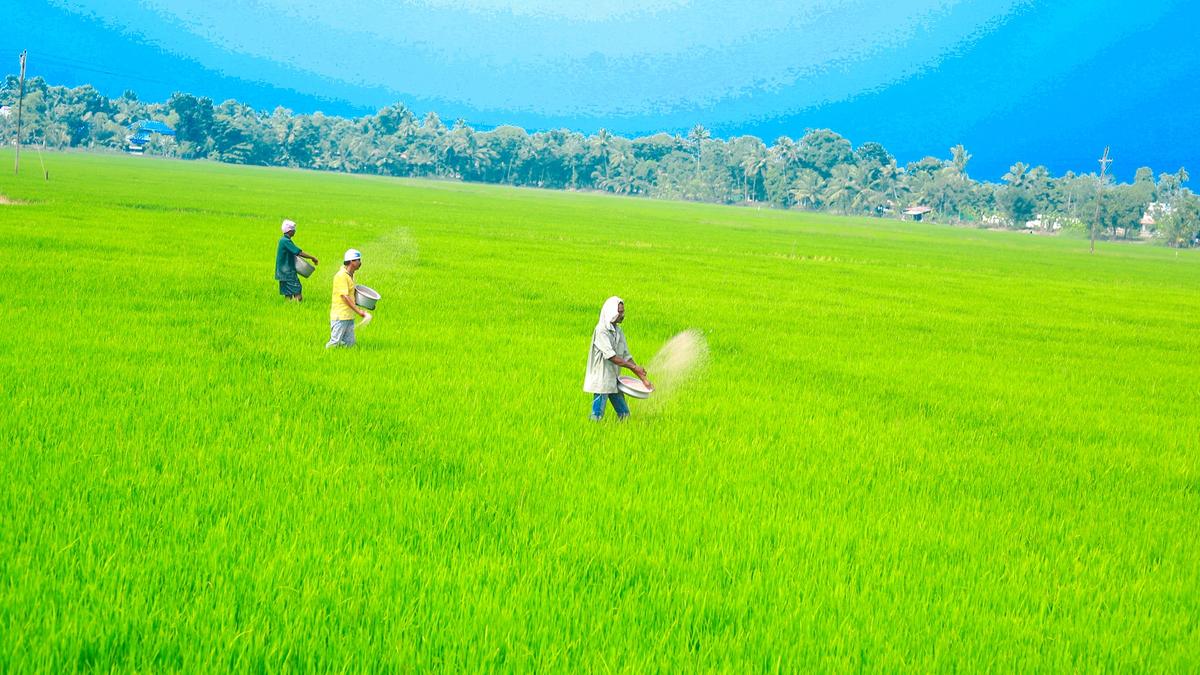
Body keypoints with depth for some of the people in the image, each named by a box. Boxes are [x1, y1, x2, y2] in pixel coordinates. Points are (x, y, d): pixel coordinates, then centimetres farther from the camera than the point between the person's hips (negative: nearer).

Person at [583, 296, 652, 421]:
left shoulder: (618, 331, 10)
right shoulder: (601, 330, -14)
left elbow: (626, 356, 12)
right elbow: (610, 356, -21)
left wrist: (643, 379, 6)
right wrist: (634, 367, -19)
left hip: (614, 381, 8)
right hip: (601, 381, -8)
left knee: (624, 414, 10)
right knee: (597, 416, -5)